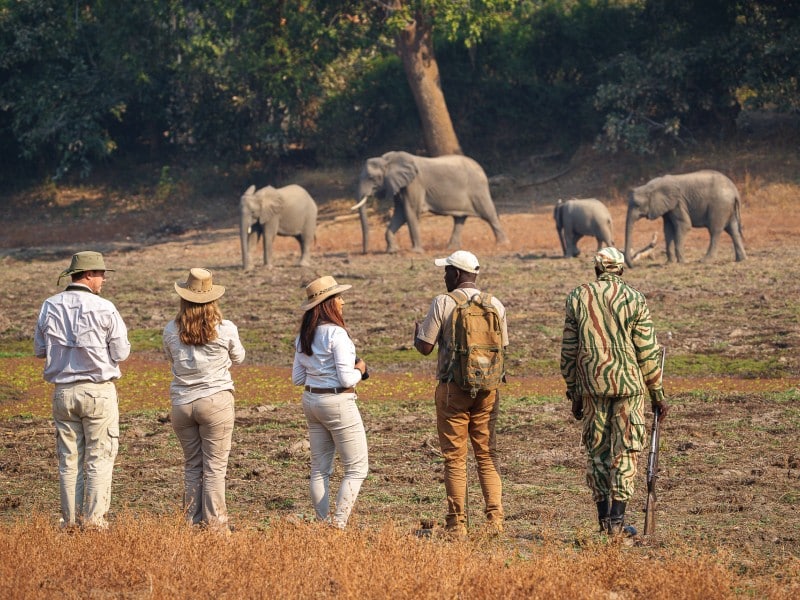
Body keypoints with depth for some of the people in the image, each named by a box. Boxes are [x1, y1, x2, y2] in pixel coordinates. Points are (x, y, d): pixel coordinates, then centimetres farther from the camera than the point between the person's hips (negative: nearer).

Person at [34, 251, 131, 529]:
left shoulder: (50, 307, 0)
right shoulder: (103, 309, -11)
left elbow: (39, 349, 8)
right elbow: (121, 352, -6)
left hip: (62, 390, 4)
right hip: (98, 390, -4)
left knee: (69, 457, 10)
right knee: (100, 456, 3)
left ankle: (71, 518, 11)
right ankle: (93, 518, 0)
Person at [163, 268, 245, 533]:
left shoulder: (171, 330, -3)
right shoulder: (225, 329, -9)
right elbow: (238, 358, 10)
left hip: (182, 403, 3)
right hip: (215, 400, -3)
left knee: (192, 466, 13)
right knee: (215, 467, 2)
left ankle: (193, 522, 15)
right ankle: (214, 524, 3)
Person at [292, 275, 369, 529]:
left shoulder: (304, 337, 7)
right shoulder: (336, 333, -18)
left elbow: (297, 378, 12)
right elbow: (346, 379, -20)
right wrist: (359, 369, -1)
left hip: (311, 401, 8)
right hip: (338, 403, -8)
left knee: (320, 469, 12)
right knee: (357, 468, 0)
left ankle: (323, 524, 15)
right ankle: (338, 523, -8)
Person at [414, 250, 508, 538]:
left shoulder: (443, 303, -9)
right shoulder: (495, 305, 2)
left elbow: (425, 347, -8)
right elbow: (502, 347, 8)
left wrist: (417, 332, 13)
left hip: (453, 387, -3)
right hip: (488, 388, 3)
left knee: (455, 458, 3)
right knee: (487, 455, 10)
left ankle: (457, 523, 2)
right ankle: (495, 519, 1)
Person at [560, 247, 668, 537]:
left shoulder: (578, 297, 1)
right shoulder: (635, 299, -4)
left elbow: (568, 350, 4)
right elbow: (648, 352, -4)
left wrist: (573, 392, 13)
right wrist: (657, 393, 5)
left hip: (592, 386, 2)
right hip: (629, 385, -2)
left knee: (597, 451, 11)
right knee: (625, 451, 4)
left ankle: (604, 520, 10)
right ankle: (617, 521, -2)